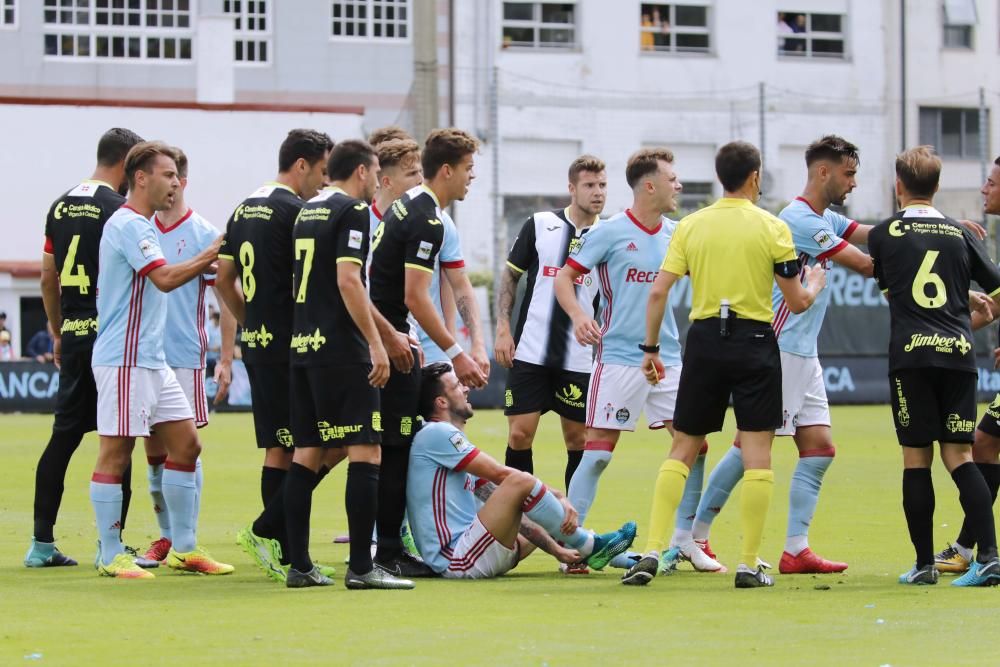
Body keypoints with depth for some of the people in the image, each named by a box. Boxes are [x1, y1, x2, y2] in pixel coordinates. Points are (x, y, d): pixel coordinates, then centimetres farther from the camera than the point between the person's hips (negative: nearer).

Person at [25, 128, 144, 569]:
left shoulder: (61, 206, 12)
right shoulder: (118, 209, -11)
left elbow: (48, 277, 17)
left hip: (73, 335, 7)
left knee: (63, 437, 9)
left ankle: (42, 542, 9)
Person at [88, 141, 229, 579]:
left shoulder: (141, 226, 18)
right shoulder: (128, 225, -13)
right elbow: (165, 278, -21)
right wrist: (209, 257, -12)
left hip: (153, 359, 10)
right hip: (124, 359, -10)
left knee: (185, 445, 8)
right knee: (116, 453, -4)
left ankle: (184, 548, 13)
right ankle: (110, 557, 0)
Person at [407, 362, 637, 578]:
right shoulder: (434, 434, -8)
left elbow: (512, 511, 19)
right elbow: (499, 474, -14)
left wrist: (555, 548, 10)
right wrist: (558, 496, -8)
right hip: (456, 559, -11)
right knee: (520, 482, -20)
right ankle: (588, 547, -6)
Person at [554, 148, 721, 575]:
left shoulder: (674, 235, 9)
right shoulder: (610, 232, -6)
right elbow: (565, 278, -4)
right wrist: (578, 315, -21)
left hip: (667, 358, 5)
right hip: (618, 358, -5)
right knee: (599, 448, -5)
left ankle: (687, 539, 11)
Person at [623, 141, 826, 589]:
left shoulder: (690, 226, 4)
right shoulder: (772, 228, -3)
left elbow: (658, 291, 0)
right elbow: (796, 303, -1)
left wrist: (650, 348, 9)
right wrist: (814, 285, 21)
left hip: (704, 339, 2)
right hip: (755, 341, -2)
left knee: (683, 448, 11)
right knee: (756, 453, 2)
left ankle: (652, 552, 1)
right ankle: (749, 565, 1)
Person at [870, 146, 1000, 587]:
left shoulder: (884, 234, 5)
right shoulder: (960, 235, 10)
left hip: (911, 355, -2)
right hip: (958, 353, 2)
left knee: (916, 458, 3)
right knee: (959, 456, 4)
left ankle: (924, 563, 2)